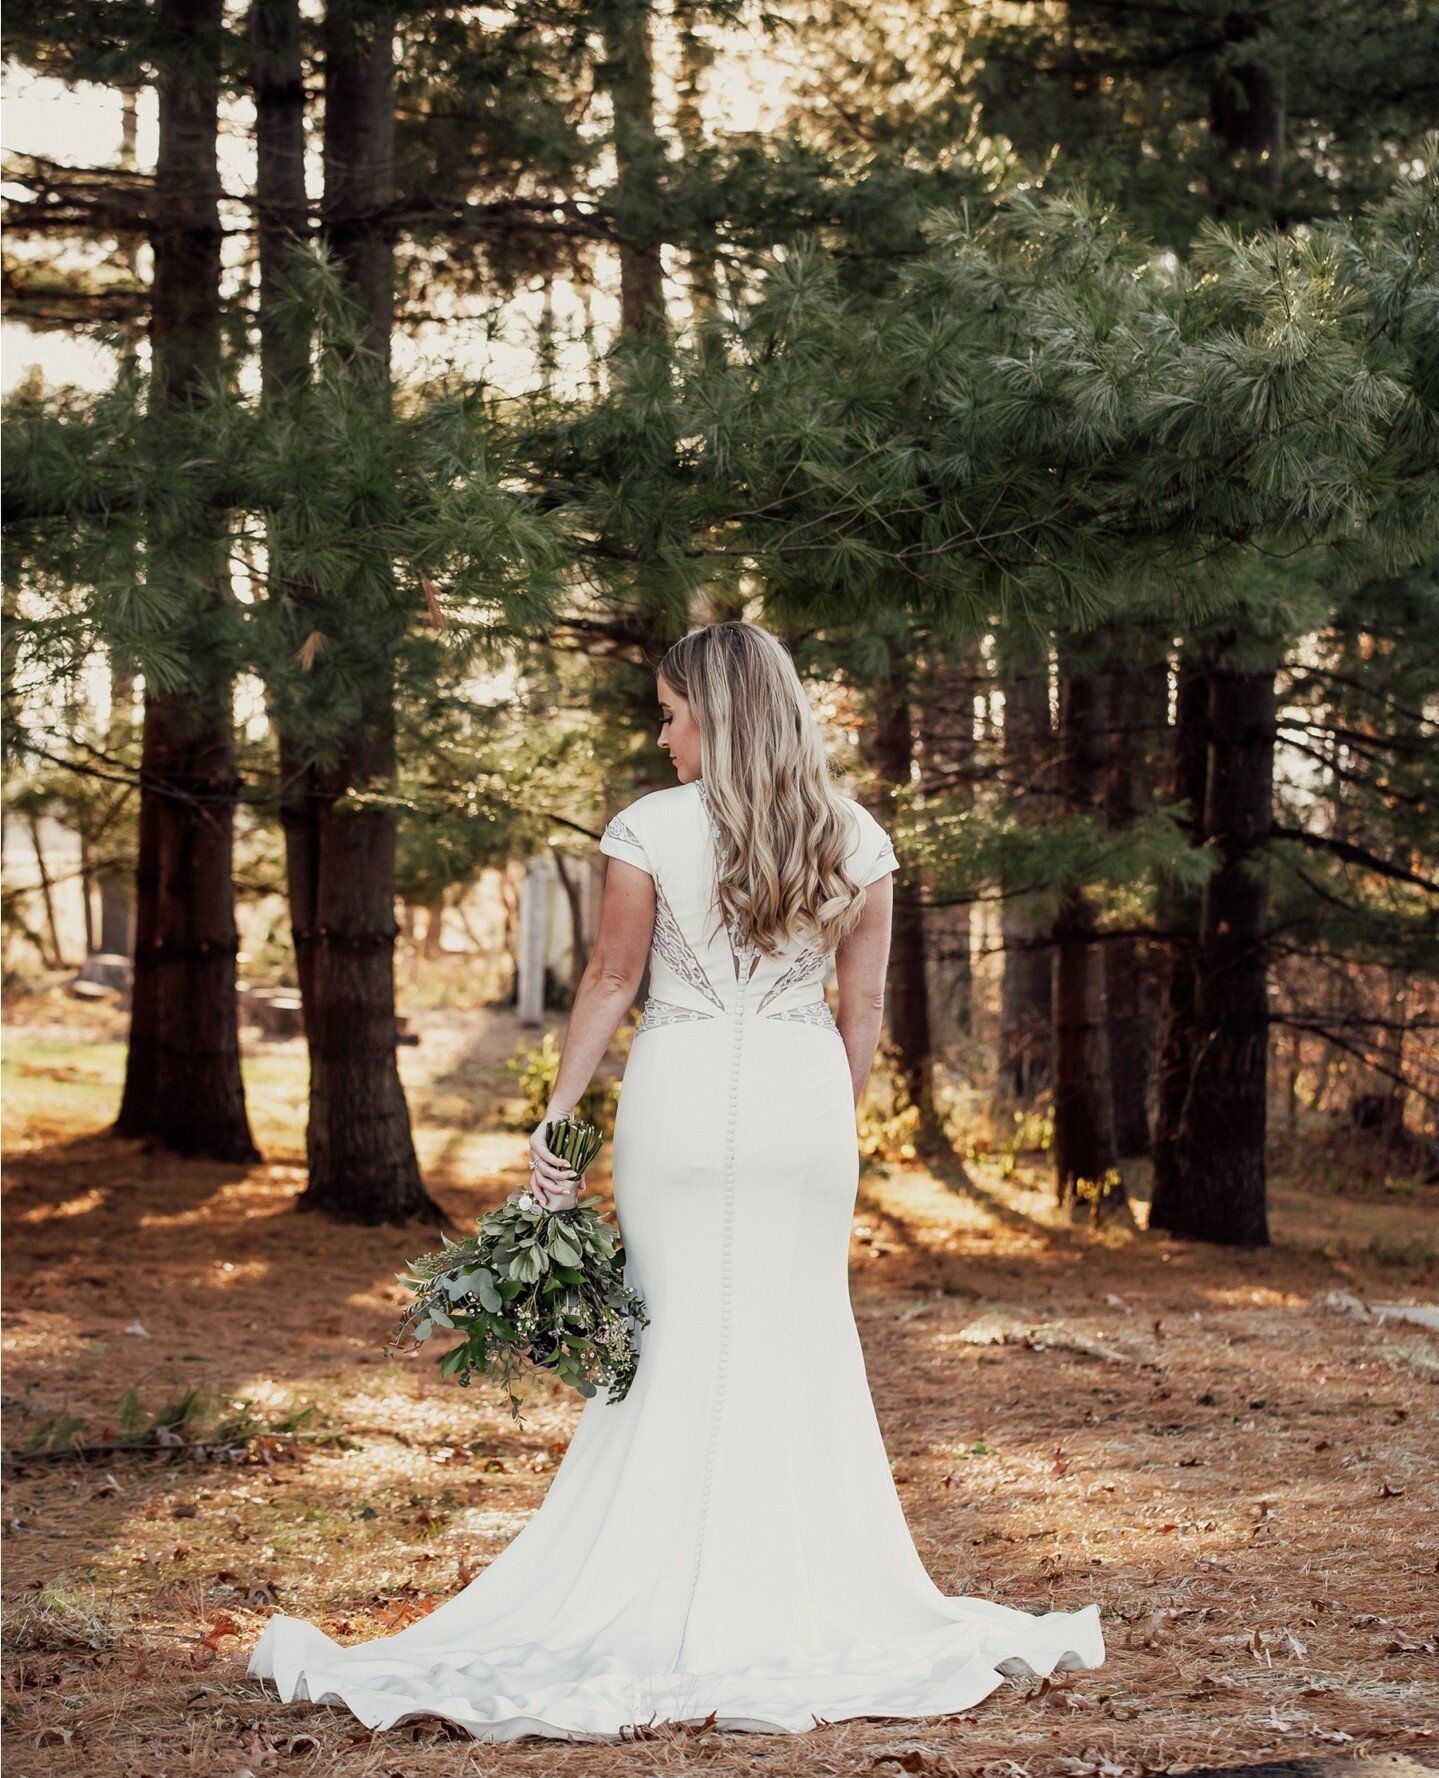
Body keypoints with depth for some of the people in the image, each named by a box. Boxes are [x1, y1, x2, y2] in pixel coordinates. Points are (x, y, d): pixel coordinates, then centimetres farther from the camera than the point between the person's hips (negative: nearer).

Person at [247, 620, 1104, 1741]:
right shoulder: (854, 837, 4)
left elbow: (612, 979, -1)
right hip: (804, 1097, 2)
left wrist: (557, 1114, 5)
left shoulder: (651, 828, -4)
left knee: (674, 1343, 4)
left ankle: (679, 1613, 6)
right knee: (803, 1346, 8)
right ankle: (807, 1600, 13)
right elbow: (864, 1005, 7)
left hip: (681, 1090, -2)